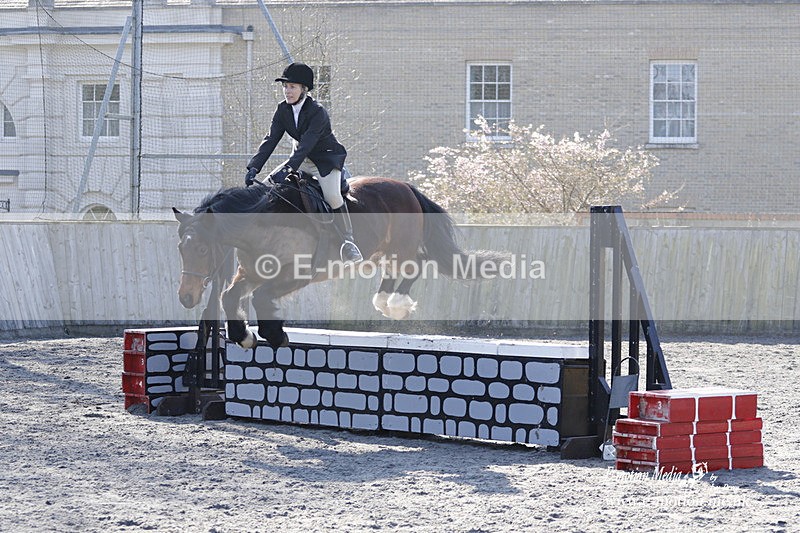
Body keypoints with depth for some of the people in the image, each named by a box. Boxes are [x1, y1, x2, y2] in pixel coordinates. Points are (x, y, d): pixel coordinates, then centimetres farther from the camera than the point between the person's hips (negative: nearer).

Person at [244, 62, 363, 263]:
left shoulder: (317, 112, -26)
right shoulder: (283, 110, -6)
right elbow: (271, 139, -13)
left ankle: (348, 241, -13)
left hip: (327, 159, -7)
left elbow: (306, 144, -36)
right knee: (273, 180, -10)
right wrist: (254, 167, -26)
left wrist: (287, 168, -48)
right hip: (303, 159, 7)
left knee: (332, 196, -27)